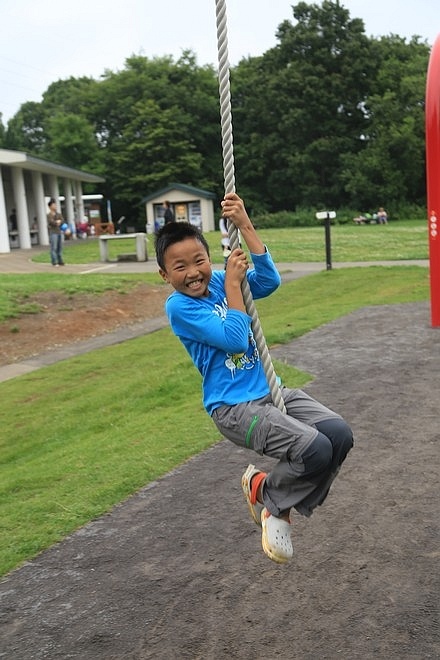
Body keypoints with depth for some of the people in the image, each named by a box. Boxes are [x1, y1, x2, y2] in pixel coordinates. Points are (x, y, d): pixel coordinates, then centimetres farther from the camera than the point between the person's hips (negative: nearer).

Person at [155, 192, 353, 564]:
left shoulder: (219, 281, 6)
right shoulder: (179, 307, -11)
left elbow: (271, 281, -10)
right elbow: (234, 339, -19)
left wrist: (245, 226, -13)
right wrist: (233, 285, -14)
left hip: (270, 391, 7)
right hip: (234, 407, -7)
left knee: (340, 435, -12)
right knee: (314, 448, -26)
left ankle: (282, 504, 11)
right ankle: (267, 496, 6)